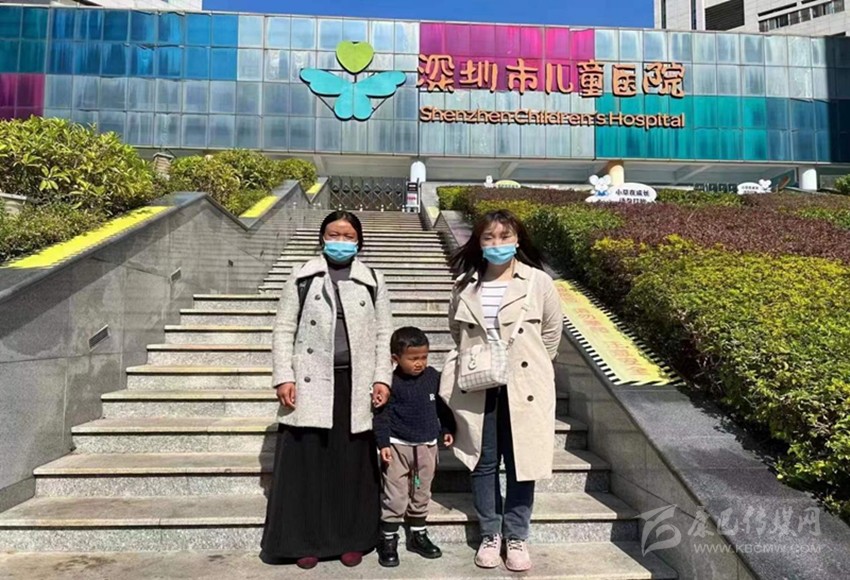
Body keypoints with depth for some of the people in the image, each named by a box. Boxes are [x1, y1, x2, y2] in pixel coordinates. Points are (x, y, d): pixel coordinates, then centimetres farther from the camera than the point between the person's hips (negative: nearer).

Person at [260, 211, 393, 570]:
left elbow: (383, 334, 6)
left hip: (355, 385, 1)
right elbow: (284, 330, 3)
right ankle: (306, 541, 20)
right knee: (307, 461, 4)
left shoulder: (373, 281, 7)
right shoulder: (302, 277, 4)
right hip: (310, 384, 0)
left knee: (352, 463, 8)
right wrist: (283, 378, -6)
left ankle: (351, 540, 23)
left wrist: (382, 379, -3)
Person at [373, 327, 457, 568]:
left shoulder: (433, 376, 0)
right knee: (395, 497, 2)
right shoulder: (391, 382, -12)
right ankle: (388, 540, 16)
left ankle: (418, 535, 31)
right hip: (398, 446, -4)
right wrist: (383, 443, -14)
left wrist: (447, 429, 12)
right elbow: (382, 415, -10)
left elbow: (442, 405, 13)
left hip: (427, 446, 4)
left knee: (421, 495, 16)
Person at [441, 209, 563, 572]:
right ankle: (490, 534, 28)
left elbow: (551, 333, 5)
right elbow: (456, 330, 16)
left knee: (521, 464, 8)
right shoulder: (466, 285, 2)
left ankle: (517, 537, 26)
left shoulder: (538, 282, -5)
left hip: (523, 387, -2)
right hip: (478, 388, 2)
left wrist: (532, 368, 5)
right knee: (483, 464, 11)